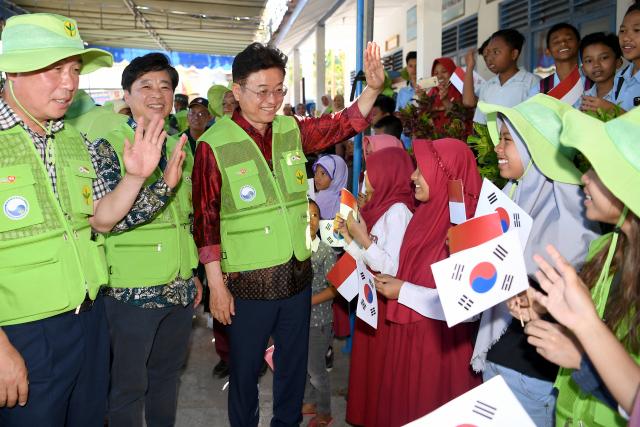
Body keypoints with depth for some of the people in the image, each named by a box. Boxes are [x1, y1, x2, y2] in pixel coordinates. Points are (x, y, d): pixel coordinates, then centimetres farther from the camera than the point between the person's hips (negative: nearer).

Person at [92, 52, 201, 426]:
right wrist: (165, 182, -31)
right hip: (133, 291, -5)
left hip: (181, 289, 5)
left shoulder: (180, 147, 7)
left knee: (167, 374, 20)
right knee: (129, 384, 11)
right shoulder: (109, 147, -9)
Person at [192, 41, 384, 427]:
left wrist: (373, 88, -11)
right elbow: (206, 221, -9)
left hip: (298, 273, 5)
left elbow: (345, 124, 8)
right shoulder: (214, 145, -11)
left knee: (295, 359, 20)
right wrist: (216, 284, -9)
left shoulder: (292, 131, 3)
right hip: (248, 280, -4)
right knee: (245, 366, 14)